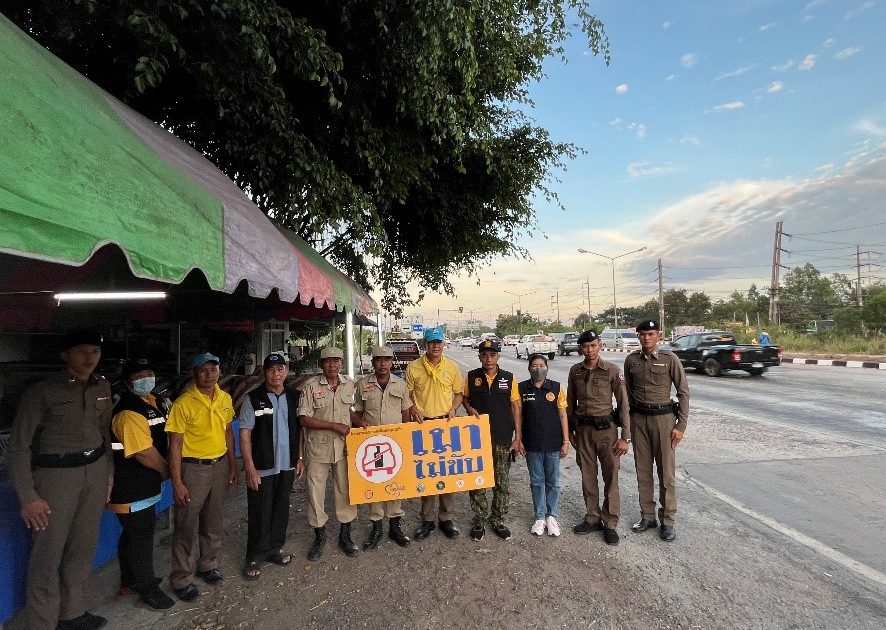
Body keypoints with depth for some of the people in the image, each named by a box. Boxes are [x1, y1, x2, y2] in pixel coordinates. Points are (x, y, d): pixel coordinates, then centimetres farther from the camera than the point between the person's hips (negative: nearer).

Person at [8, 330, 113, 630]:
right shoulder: (42, 391, -14)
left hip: (95, 470, 5)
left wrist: (109, 470, 15)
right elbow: (19, 445, -11)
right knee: (48, 553, 1)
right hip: (56, 474, -5)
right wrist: (28, 497, -13)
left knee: (83, 546, 16)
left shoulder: (102, 387, 2)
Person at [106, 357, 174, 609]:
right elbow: (145, 453, -25)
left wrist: (165, 469, 9)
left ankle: (130, 579, 39)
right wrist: (168, 471, -10)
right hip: (132, 489, -9)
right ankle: (148, 589, 18)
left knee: (134, 533, 22)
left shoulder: (154, 401, 7)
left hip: (144, 485, 9)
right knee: (141, 536, 4)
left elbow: (162, 439, 18)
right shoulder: (129, 411, -24)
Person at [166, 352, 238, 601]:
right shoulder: (183, 404, -16)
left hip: (220, 465, 5)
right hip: (193, 468, -5)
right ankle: (181, 579, 23)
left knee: (215, 522, 18)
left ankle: (208, 565, 38)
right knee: (186, 526, 7)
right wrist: (177, 482, -14)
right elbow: (175, 445, -13)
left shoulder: (225, 399, 1)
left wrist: (233, 465, 11)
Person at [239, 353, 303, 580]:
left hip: (287, 466, 4)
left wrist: (300, 457, 5)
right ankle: (254, 557, 23)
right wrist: (250, 468, -13)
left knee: (281, 510, 15)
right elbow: (245, 434, -9)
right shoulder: (253, 399, -8)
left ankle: (275, 548, 34)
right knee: (259, 514, 6)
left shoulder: (294, 397, 3)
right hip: (262, 468, -3)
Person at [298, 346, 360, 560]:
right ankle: (319, 536, 29)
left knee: (346, 490, 10)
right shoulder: (310, 386, -9)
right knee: (316, 492, 8)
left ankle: (345, 535, 29)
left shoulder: (350, 385, 2)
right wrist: (334, 425, -16)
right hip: (318, 447, -2)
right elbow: (304, 419, -12)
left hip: (344, 446, 3)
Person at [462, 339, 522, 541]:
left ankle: (498, 519, 28)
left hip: (503, 438, 0)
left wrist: (517, 437, 0)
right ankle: (480, 519, 24)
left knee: (501, 482, 10)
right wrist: (470, 408, -8)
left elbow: (515, 407, 2)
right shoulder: (471, 377, 0)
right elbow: (464, 398, 15)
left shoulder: (509, 378, -1)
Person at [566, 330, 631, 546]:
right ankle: (592, 519, 26)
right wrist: (569, 430, 13)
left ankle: (610, 524, 16)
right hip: (582, 429, 3)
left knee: (611, 477, 3)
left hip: (606, 428, -3)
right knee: (588, 476, 12)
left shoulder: (612, 371, -8)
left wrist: (625, 437, -9)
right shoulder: (575, 371, 3)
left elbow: (623, 404, -7)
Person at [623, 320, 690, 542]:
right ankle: (647, 516, 24)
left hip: (663, 417, -3)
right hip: (638, 418, 3)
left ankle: (667, 521, 15)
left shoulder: (670, 359, -7)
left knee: (666, 471, 2)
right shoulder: (631, 360, 3)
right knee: (642, 470, 10)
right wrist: (627, 421, 8)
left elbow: (683, 393, -4)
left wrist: (681, 425, -7)